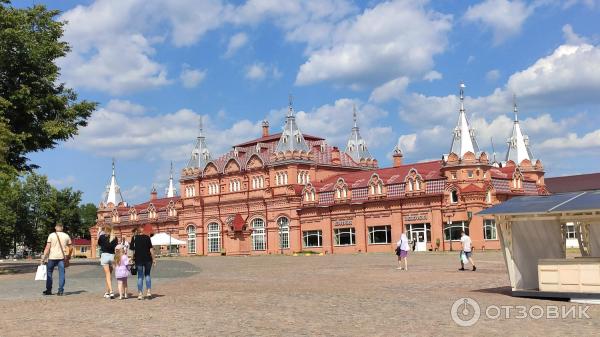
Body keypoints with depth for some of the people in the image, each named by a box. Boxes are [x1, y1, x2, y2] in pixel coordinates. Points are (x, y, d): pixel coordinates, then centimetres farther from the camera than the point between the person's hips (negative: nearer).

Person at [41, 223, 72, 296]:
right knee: (61, 273, 3)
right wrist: (69, 256, 21)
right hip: (62, 257, 1)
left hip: (52, 257, -1)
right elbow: (70, 248, 8)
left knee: (49, 272, 12)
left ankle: (49, 290, 16)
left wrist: (43, 257, -4)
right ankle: (61, 291, 0)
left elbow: (47, 247, -6)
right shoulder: (66, 236, 6)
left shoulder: (51, 235, 0)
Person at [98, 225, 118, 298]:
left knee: (107, 275, -5)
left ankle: (111, 291, -18)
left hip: (104, 255, -3)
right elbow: (116, 247, 2)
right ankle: (107, 292, 21)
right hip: (112, 256, 3)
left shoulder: (102, 236, -3)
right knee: (110, 275, 14)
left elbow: (99, 244, 15)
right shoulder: (114, 238, 3)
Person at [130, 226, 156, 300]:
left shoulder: (134, 238, 1)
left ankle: (140, 294, 5)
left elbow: (131, 248, 1)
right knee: (147, 275, 15)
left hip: (138, 259, -1)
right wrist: (153, 259, 0)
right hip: (148, 258, 1)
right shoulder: (147, 237, 2)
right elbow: (151, 249, -2)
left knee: (140, 276, 7)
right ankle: (149, 292, 5)